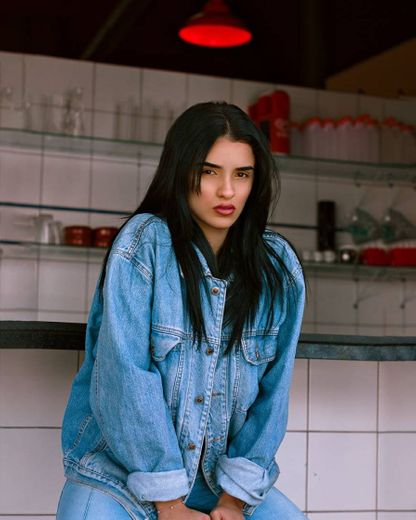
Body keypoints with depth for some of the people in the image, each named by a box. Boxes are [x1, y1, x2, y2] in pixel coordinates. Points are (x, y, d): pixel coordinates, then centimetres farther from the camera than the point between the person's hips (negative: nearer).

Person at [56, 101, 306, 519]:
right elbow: (124, 374, -18)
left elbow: (273, 388, 0)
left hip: (219, 476, 3)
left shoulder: (279, 267, -2)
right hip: (118, 468, -3)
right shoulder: (143, 242, -13)